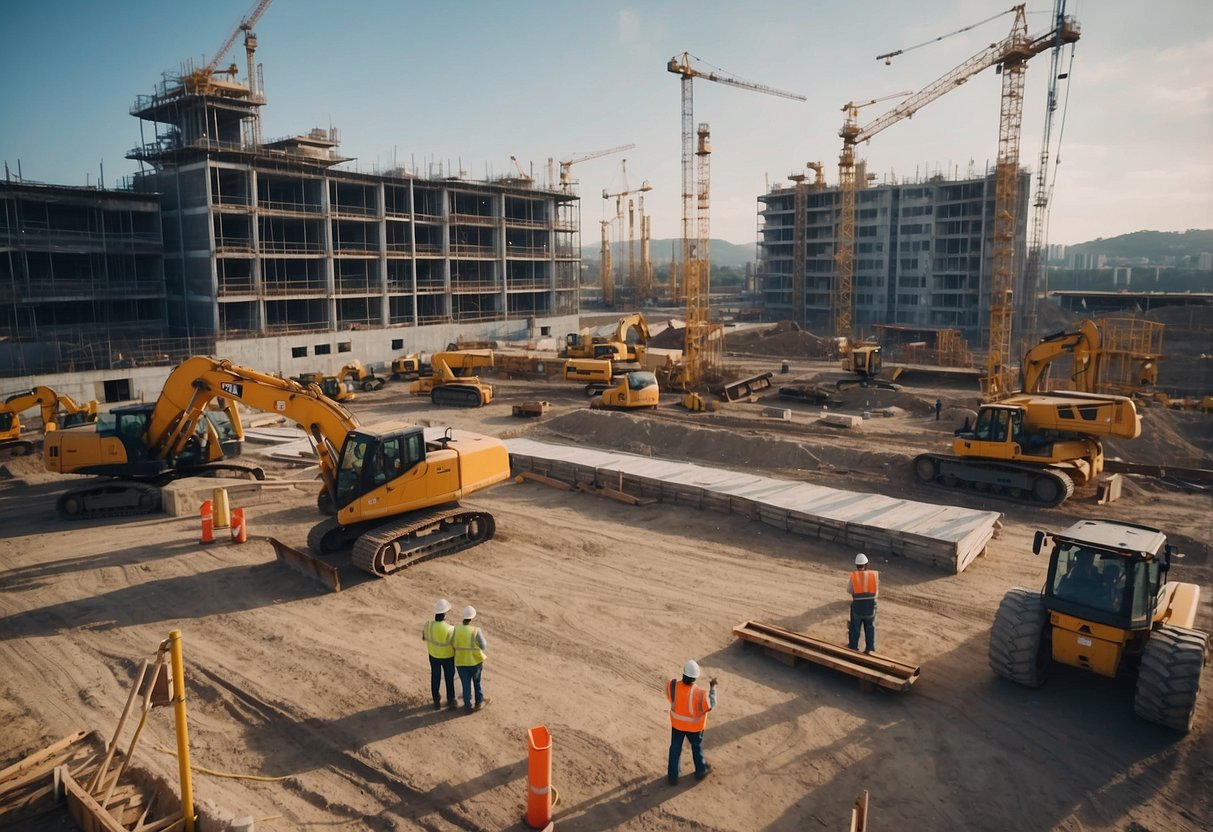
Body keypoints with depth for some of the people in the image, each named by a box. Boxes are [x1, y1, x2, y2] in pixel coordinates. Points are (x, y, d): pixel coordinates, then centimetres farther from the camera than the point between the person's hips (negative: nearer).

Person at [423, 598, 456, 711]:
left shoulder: (428, 625, -22)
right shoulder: (450, 629, -34)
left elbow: (423, 638, -1)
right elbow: (455, 646, -21)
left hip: (433, 656, 3)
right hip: (448, 657, -3)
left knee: (435, 678, 22)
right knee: (449, 679, 19)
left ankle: (437, 702, 35)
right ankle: (451, 702, 31)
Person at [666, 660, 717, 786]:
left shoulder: (672, 685, -30)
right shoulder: (700, 694, -37)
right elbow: (711, 705, -16)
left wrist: (684, 678, -4)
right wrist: (712, 688, -7)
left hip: (677, 723, 2)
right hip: (694, 726, -2)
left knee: (675, 748, 22)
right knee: (697, 747, 26)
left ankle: (673, 777, 35)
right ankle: (701, 771, 49)